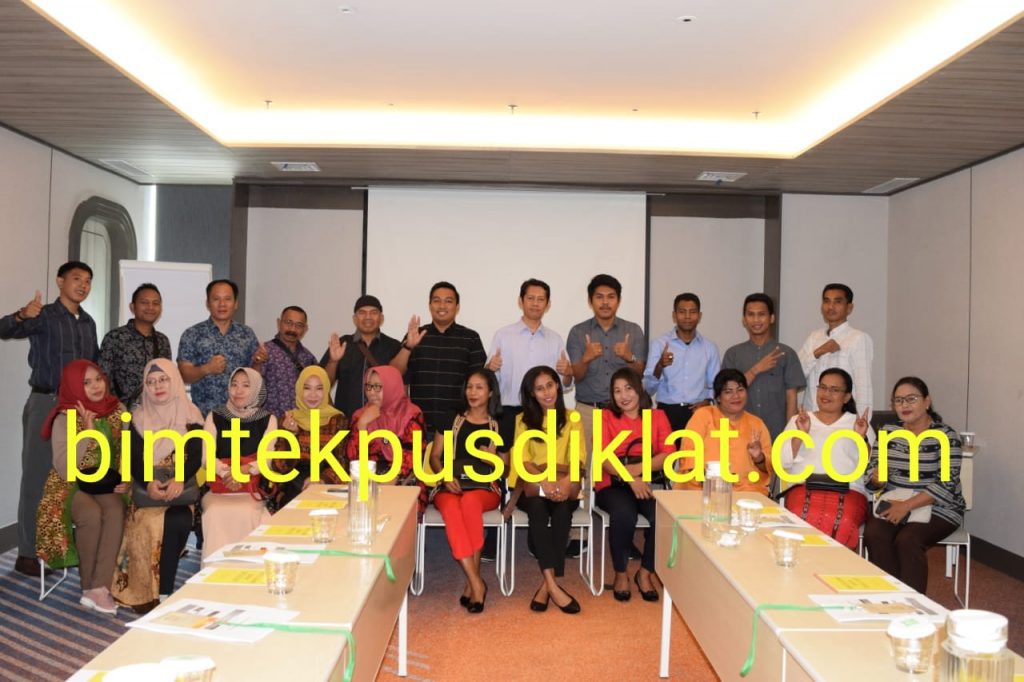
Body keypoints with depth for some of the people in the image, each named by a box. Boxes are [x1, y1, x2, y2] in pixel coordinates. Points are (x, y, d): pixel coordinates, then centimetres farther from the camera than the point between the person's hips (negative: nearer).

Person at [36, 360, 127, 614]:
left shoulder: (117, 410, 3)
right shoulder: (65, 418, -10)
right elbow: (63, 468, -18)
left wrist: (126, 479, -9)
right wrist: (87, 432, -24)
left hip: (106, 483, 3)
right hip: (71, 484, -3)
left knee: (116, 512, -30)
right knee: (92, 515, -33)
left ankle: (98, 588, -29)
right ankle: (88, 586, -12)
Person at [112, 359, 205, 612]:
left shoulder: (190, 415, 5)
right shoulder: (139, 417, 8)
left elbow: (195, 456, -3)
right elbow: (134, 459, 1)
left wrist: (180, 480, -22)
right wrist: (148, 483, -18)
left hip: (181, 487, -1)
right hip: (147, 487, 1)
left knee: (177, 522, -29)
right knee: (150, 524, -28)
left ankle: (162, 592, -18)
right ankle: (145, 594, -15)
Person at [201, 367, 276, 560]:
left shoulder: (268, 420, 10)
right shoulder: (215, 417, 13)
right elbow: (207, 456, 4)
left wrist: (244, 470, -19)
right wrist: (226, 472, -16)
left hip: (252, 490, -1)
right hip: (218, 489, 1)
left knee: (247, 513, -31)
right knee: (216, 513, -30)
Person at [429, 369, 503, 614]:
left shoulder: (499, 426, 13)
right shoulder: (451, 420, 14)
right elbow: (434, 457, 11)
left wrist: (494, 459, -7)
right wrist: (446, 476, -9)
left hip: (484, 488, -1)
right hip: (450, 486, 1)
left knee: (470, 501, -37)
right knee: (450, 507, -36)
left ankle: (472, 581, -29)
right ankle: (476, 583, -36)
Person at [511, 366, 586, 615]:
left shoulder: (572, 418, 11)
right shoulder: (523, 420, 11)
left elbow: (578, 457, -1)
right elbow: (522, 459, -2)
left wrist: (566, 482, -24)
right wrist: (544, 481, -22)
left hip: (564, 483, 1)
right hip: (532, 484, 0)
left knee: (562, 506, -34)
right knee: (537, 505, -35)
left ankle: (547, 583, -31)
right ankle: (553, 583, -39)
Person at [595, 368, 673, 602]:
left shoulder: (657, 416, 12)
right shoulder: (606, 417, 7)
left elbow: (668, 454, -1)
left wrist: (638, 469, -17)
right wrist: (631, 479, -21)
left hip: (649, 483, 2)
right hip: (613, 485, -2)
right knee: (623, 514, -34)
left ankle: (645, 573, -5)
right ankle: (620, 574, -9)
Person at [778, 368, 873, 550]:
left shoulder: (857, 423, 20)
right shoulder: (798, 420, 21)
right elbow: (783, 462, 7)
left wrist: (862, 438, -7)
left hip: (848, 491, 0)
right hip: (804, 488, 0)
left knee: (841, 524, -35)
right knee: (805, 520, -35)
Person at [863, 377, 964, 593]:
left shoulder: (945, 436, -6)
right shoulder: (887, 431, 9)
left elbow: (946, 485, -15)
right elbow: (871, 474, 10)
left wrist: (907, 505, -23)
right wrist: (877, 478, -15)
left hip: (937, 508, -4)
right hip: (894, 503, 4)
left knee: (907, 540, -30)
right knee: (873, 535, -26)